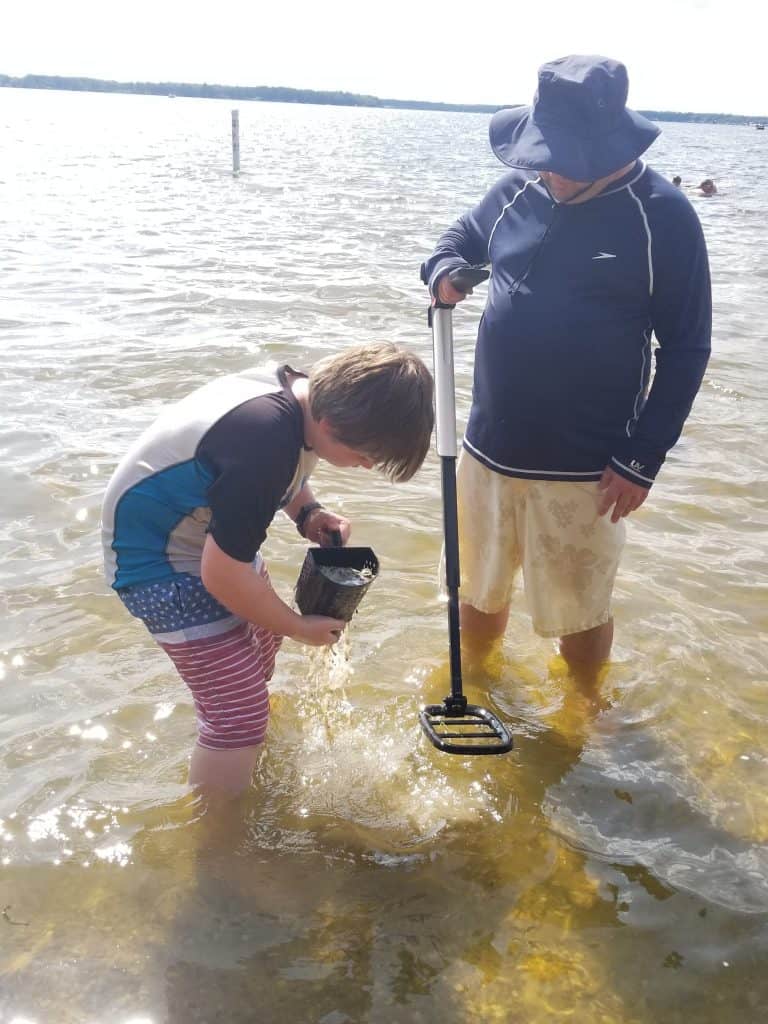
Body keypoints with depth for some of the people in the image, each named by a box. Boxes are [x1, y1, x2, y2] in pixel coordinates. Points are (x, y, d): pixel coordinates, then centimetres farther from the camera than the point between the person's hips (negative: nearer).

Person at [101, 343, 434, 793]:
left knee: (263, 634, 30)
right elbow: (222, 574, -30)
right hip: (157, 560, -10)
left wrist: (309, 513, -6)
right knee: (240, 714, -10)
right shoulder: (266, 445, -38)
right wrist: (299, 627, -14)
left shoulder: (306, 390, -10)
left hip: (207, 529, 10)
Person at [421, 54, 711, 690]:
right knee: (480, 589, 20)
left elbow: (686, 346, -8)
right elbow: (462, 237, 21)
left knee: (579, 611, 11)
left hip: (582, 468, -4)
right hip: (489, 447, 5)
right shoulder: (519, 190, 2)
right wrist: (443, 269, -4)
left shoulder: (661, 215, -11)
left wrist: (642, 459, -13)